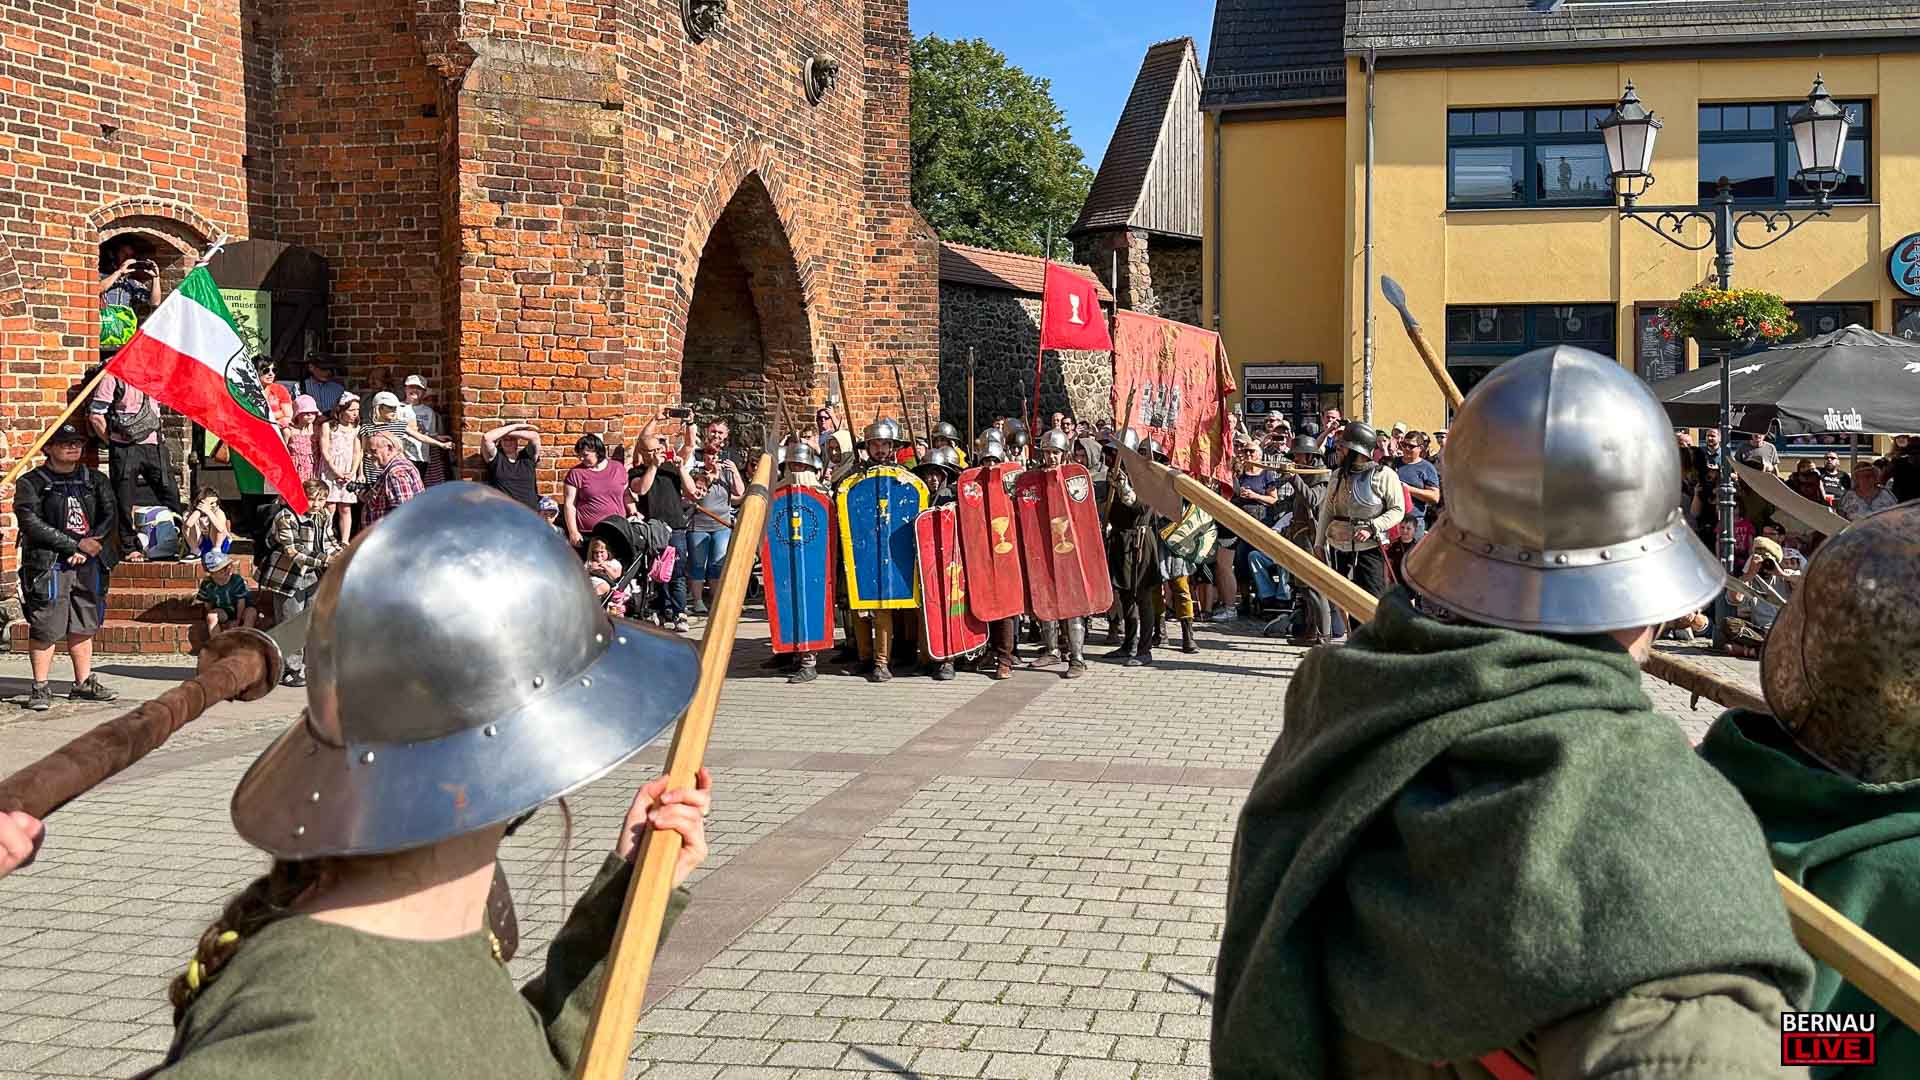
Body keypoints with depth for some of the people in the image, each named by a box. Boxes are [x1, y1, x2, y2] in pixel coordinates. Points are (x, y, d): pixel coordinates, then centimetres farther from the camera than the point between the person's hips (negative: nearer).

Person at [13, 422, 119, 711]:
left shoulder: (94, 481, 14)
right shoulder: (31, 483, -1)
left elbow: (108, 517, 6)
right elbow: (32, 524, -11)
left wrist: (86, 549, -10)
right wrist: (76, 544, -14)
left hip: (88, 565, 4)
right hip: (48, 565, -4)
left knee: (83, 628, 8)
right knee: (45, 629, -4)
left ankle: (84, 684, 16)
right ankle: (41, 688, 2)